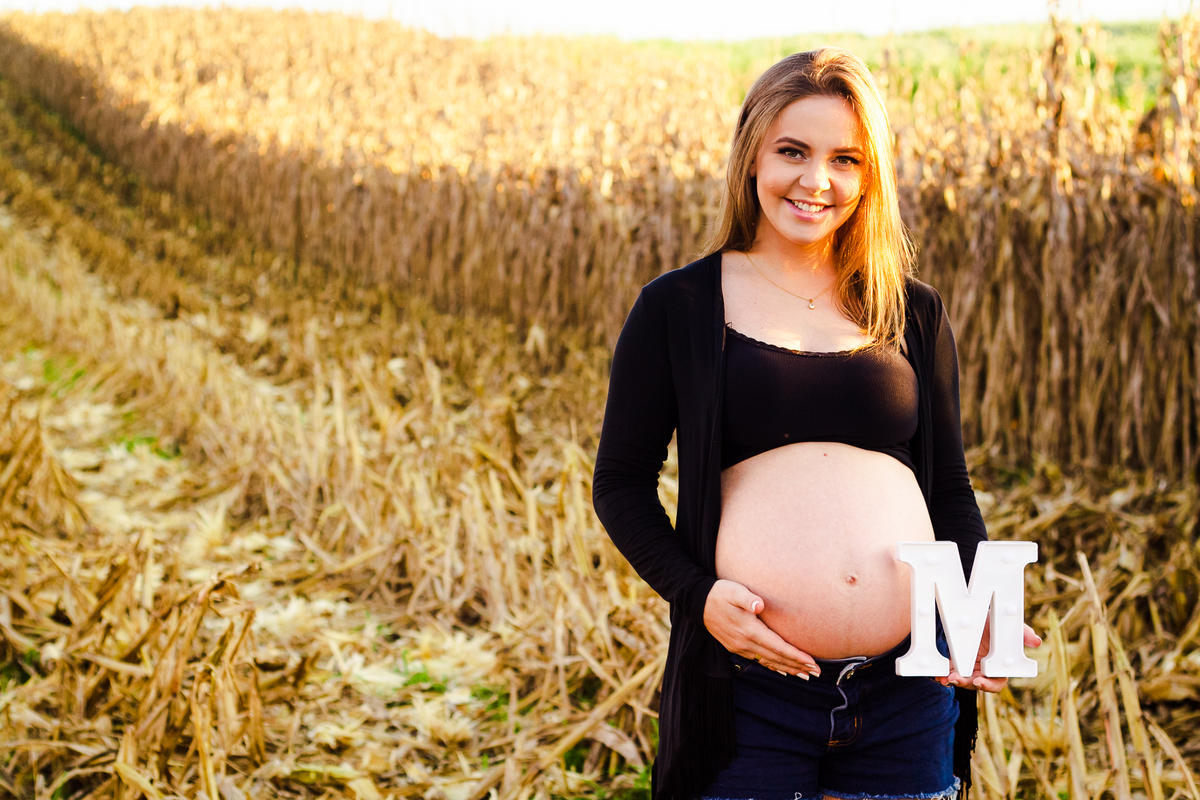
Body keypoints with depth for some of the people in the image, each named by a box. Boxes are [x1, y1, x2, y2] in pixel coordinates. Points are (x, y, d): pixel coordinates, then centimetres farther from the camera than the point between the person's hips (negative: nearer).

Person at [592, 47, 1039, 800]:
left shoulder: (914, 314, 9)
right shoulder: (678, 308, 1)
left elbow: (950, 488, 12)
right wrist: (697, 593, -12)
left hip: (910, 688, 3)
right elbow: (621, 483, 4)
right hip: (750, 688, -2)